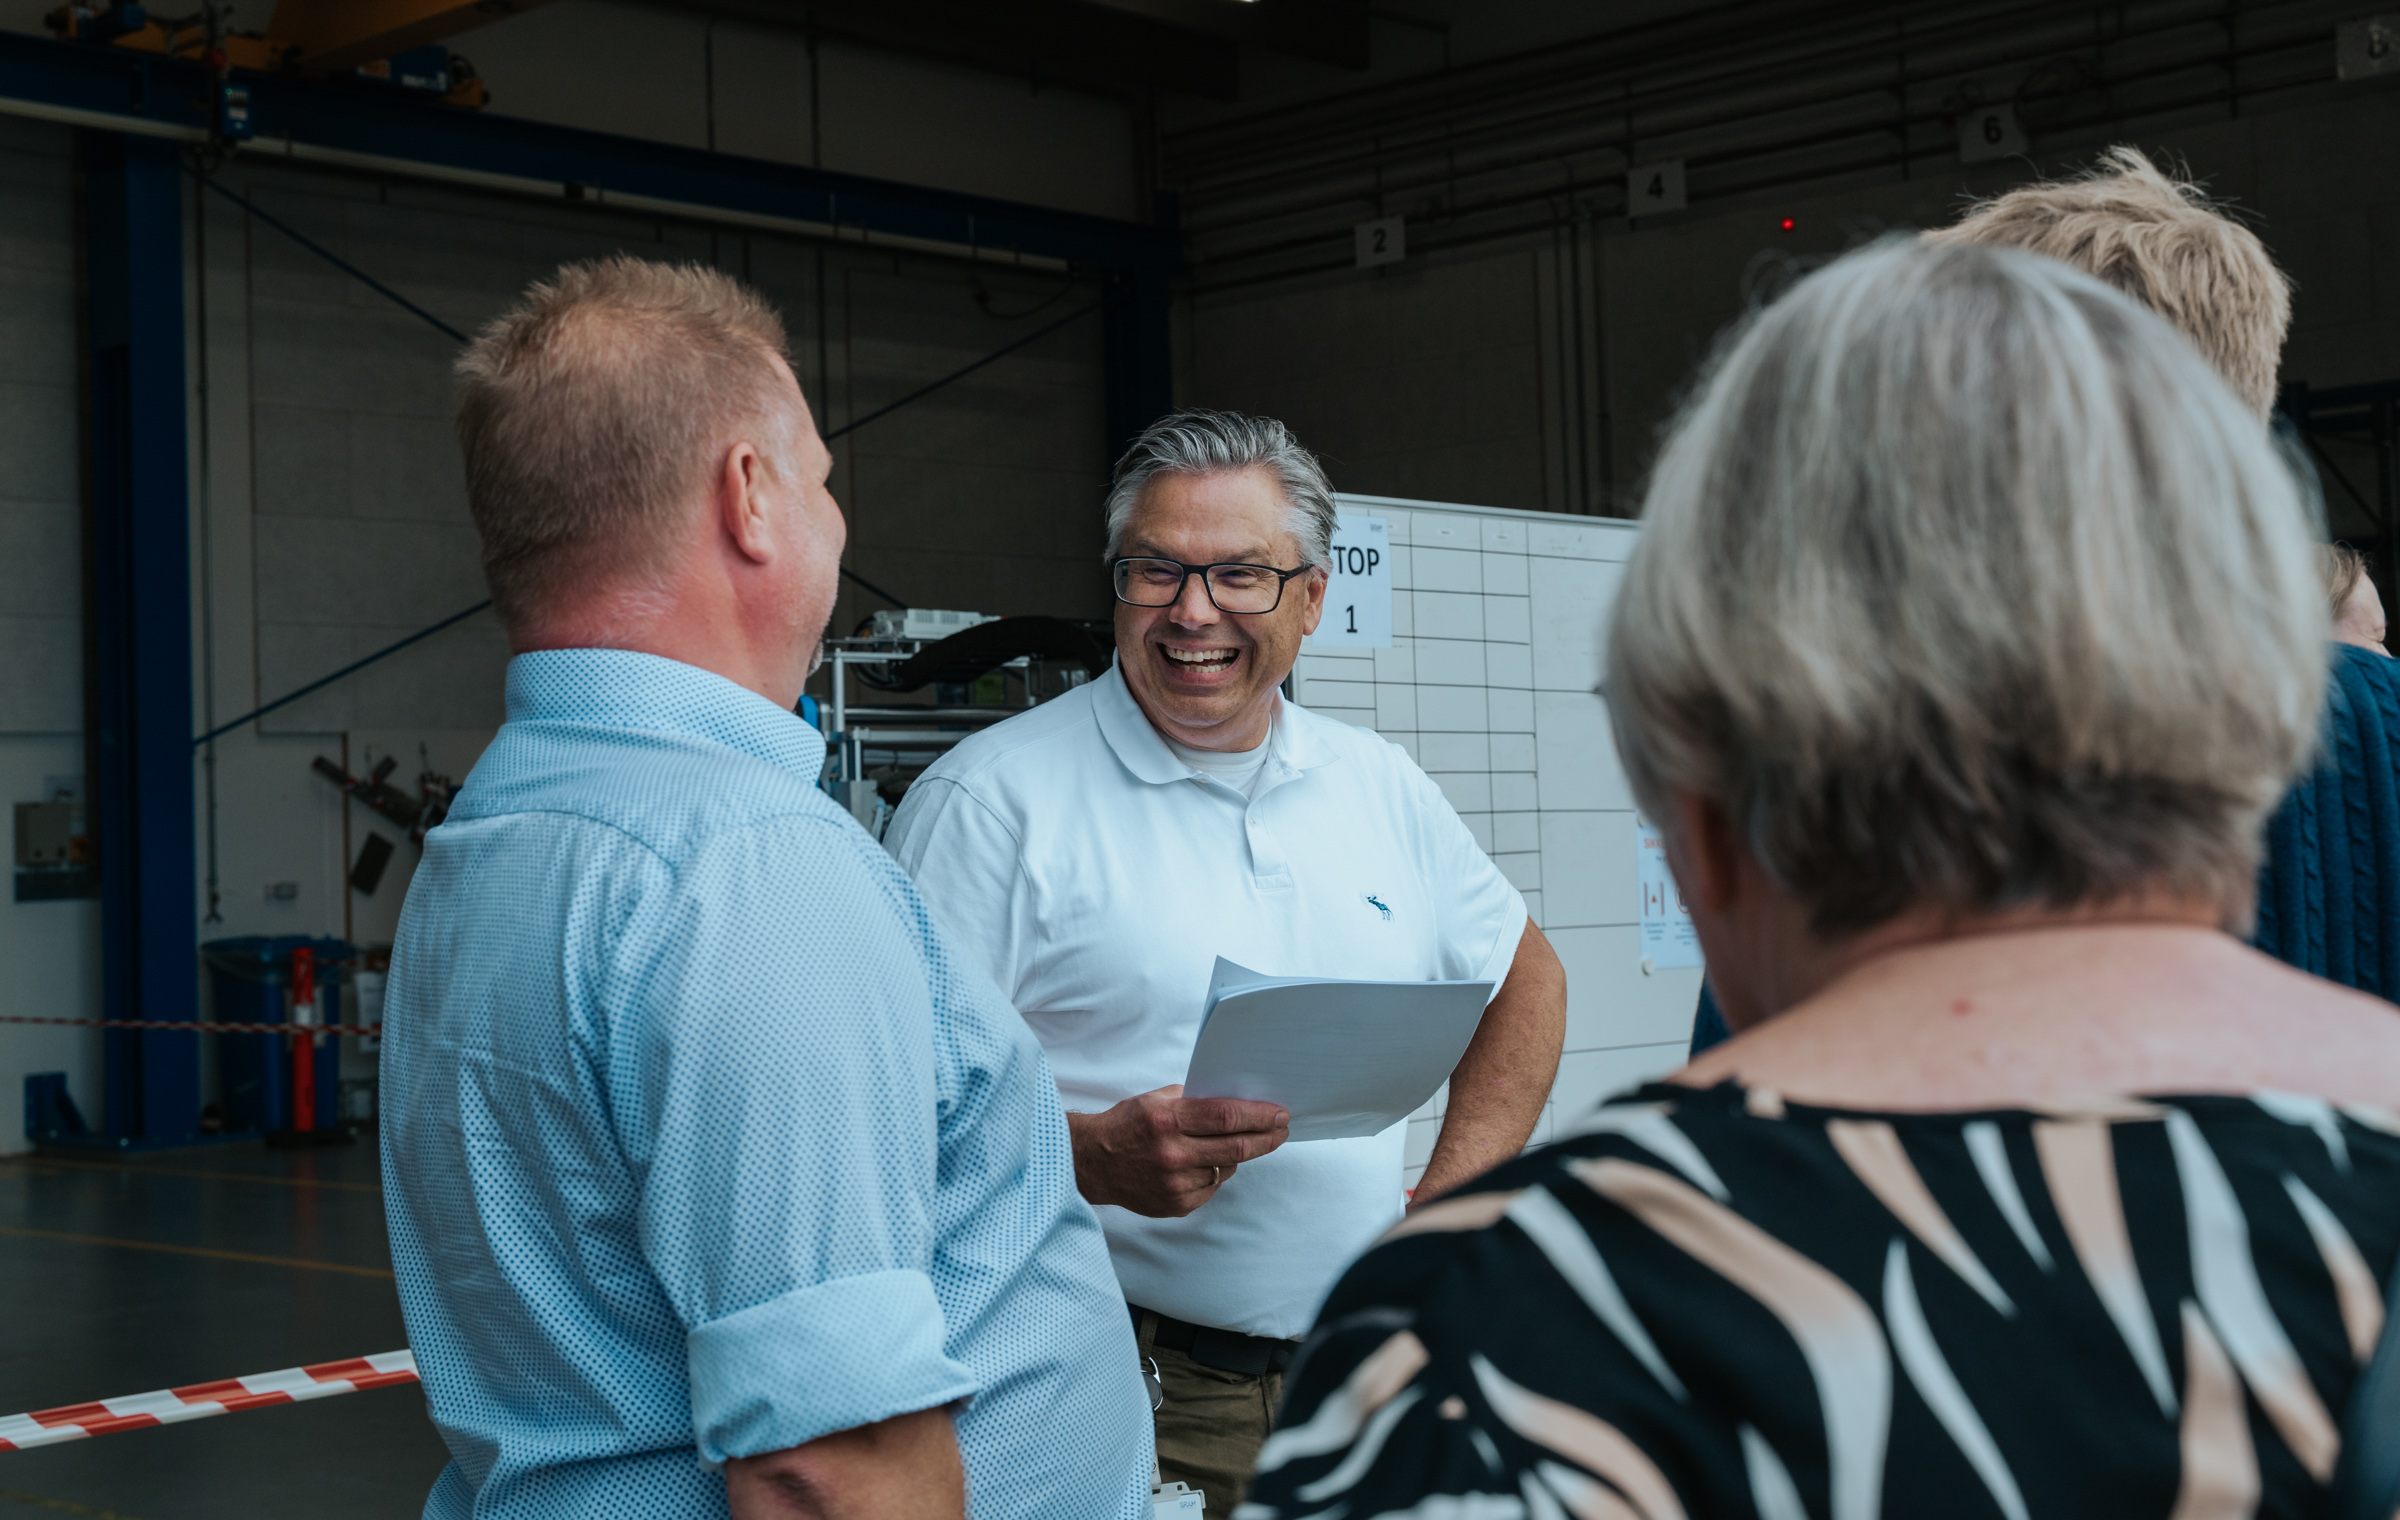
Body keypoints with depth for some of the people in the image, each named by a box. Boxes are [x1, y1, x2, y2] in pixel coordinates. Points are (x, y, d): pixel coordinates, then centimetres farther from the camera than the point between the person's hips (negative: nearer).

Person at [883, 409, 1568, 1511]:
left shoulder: (1379, 784, 10)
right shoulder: (994, 800, -8)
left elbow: (1521, 975, 21)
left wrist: (1457, 1198, 8)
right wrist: (1098, 1156, -29)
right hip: (1113, 1394, -5)